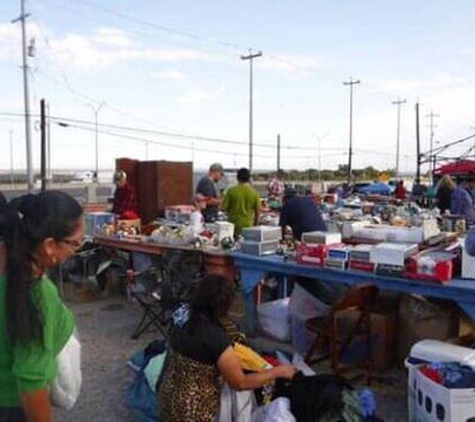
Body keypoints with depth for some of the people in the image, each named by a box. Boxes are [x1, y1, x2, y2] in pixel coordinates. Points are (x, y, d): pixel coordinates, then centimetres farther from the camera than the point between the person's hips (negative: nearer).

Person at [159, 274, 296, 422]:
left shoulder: (185, 318, -8)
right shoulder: (216, 339, -30)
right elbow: (240, 383, -19)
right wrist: (279, 371, -10)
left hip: (169, 393, 7)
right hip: (192, 408, -7)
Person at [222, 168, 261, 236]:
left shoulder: (231, 191, -7)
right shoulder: (254, 192, -2)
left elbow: (224, 207, -5)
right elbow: (258, 210, 3)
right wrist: (255, 224, 17)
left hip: (234, 224, -1)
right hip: (248, 225, 1)